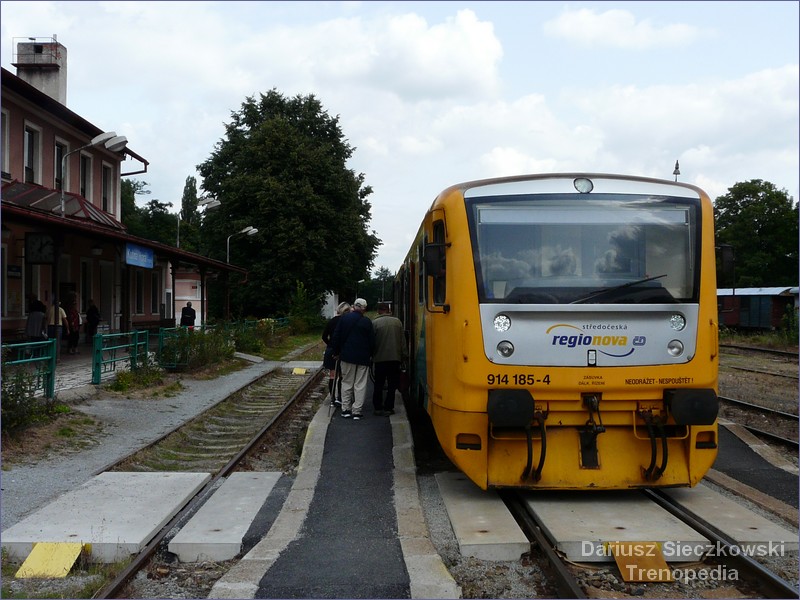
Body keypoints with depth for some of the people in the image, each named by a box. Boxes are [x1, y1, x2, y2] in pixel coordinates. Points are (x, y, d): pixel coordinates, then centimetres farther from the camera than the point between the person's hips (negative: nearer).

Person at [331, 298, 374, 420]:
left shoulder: (344, 318, -2)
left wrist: (336, 352, 11)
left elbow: (336, 336, 1)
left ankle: (346, 409, 13)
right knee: (360, 385, 3)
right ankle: (357, 411, 2)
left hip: (347, 355, 2)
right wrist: (370, 354, 11)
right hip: (363, 357, -2)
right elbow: (372, 340, -3)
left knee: (346, 382, 12)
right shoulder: (367, 321, -7)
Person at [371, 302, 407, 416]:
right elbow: (403, 340, 5)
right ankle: (388, 408, 5)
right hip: (395, 358, 1)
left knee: (378, 385, 10)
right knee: (392, 384, 7)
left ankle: (378, 408, 12)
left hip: (380, 358, -1)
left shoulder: (375, 323, -6)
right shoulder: (397, 322, 1)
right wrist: (404, 355, 13)